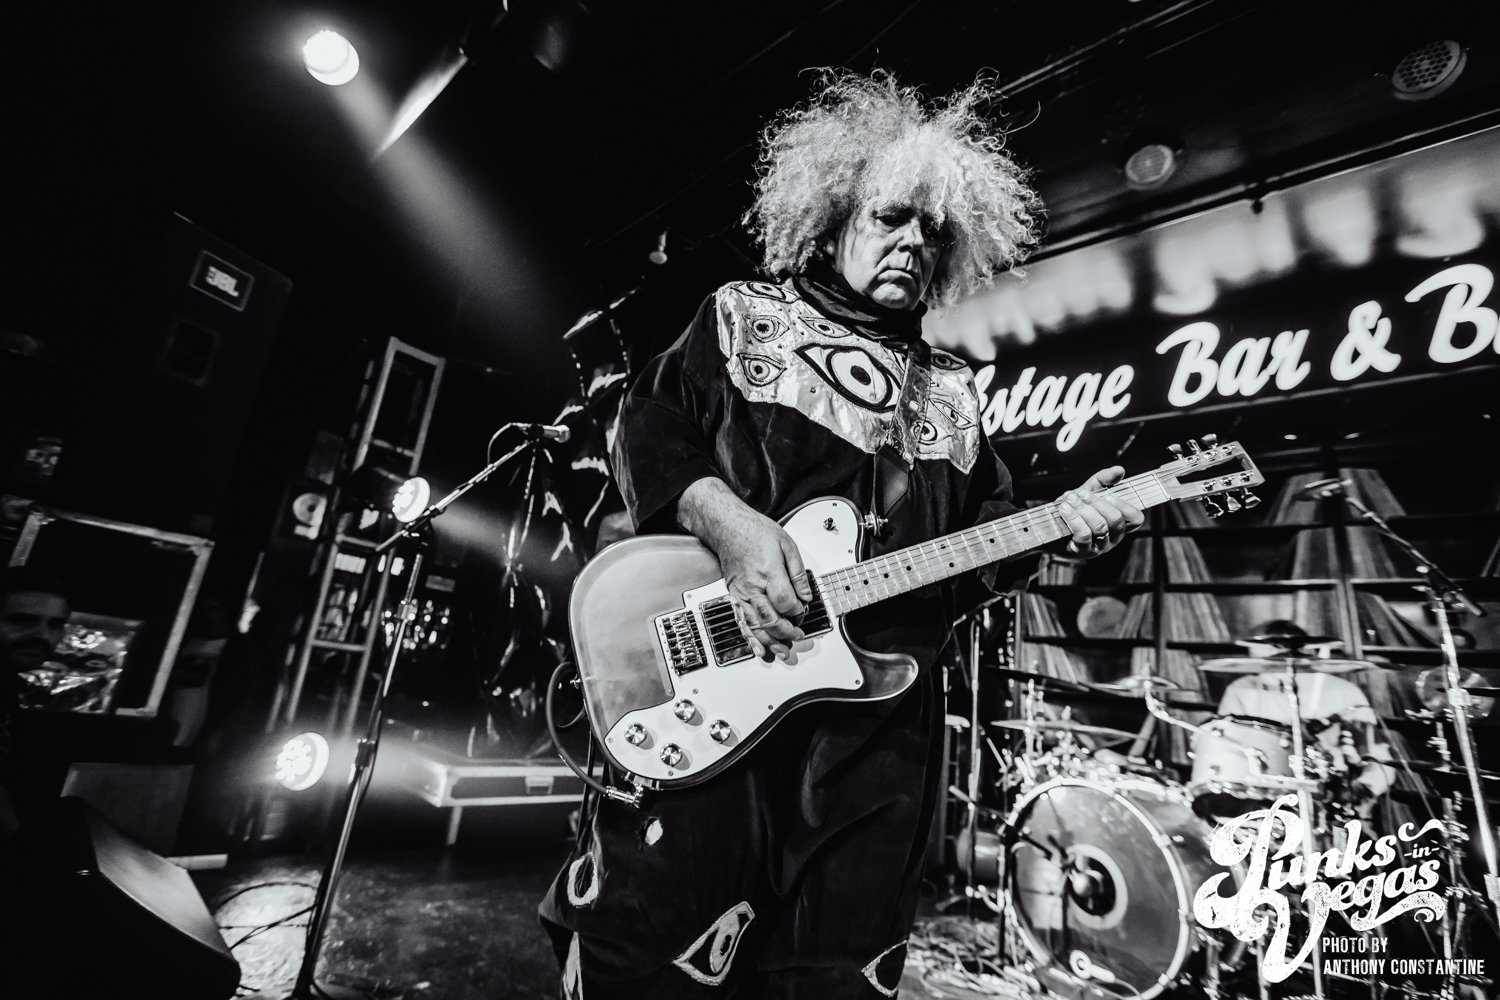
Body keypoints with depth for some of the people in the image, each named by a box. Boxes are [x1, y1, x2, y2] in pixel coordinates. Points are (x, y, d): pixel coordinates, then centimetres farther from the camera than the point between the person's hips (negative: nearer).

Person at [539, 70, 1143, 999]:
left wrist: (1057, 524, 0)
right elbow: (648, 430, -1)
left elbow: (982, 526, 20)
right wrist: (729, 522, -17)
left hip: (881, 711, 5)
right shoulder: (742, 317, 9)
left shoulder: (951, 390, 20)